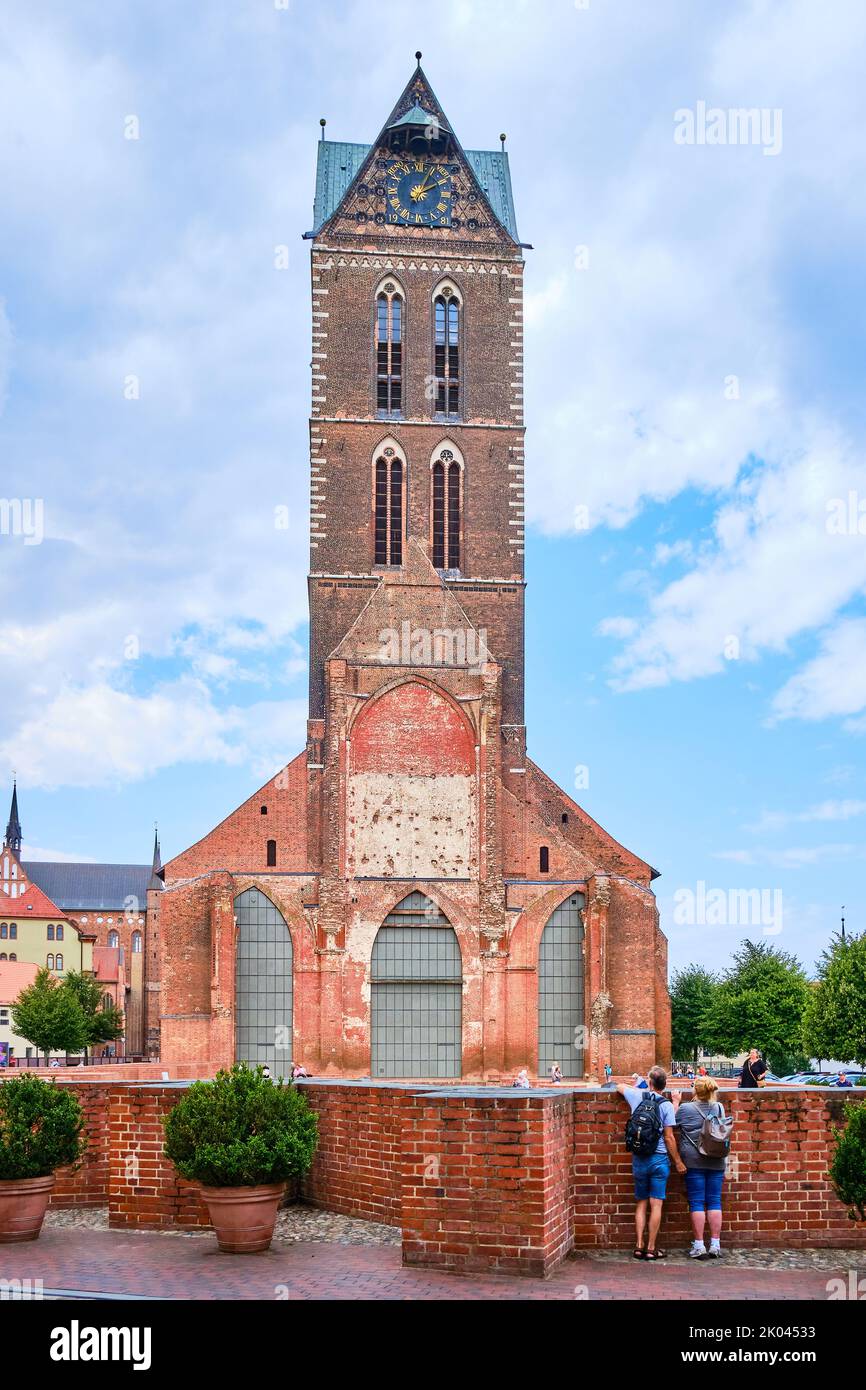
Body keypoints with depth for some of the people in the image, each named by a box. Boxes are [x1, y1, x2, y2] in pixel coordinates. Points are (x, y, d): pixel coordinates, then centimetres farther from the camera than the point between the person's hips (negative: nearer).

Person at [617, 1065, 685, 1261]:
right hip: (659, 1159, -3)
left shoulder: (637, 1097, -1)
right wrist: (678, 1162, 0)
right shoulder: (666, 1105, -9)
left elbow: (619, 1086, 20)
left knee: (641, 1204, 11)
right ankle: (651, 1249, 2)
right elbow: (669, 1138, -9)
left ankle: (639, 1246, 8)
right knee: (656, 1205, 1)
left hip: (638, 1159, 3)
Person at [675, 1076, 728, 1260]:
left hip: (694, 1162, -3)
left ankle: (699, 1245, 0)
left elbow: (674, 1126, 9)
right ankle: (715, 1245, 7)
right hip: (716, 1162, 3)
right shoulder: (719, 1108, 3)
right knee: (714, 1202, 7)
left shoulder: (685, 1108, -7)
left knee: (696, 1203, 1)